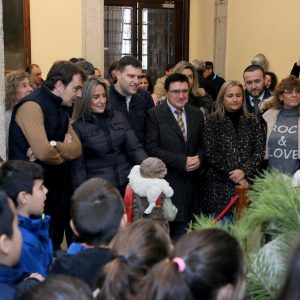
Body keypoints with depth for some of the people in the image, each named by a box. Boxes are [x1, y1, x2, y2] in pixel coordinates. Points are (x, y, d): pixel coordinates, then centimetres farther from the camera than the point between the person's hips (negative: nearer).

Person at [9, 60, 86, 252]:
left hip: (58, 187, 9)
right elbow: (44, 152, -29)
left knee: (55, 246, 18)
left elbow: (76, 149, 1)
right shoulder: (32, 106, -18)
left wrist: (54, 146, -19)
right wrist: (62, 150, -6)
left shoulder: (61, 108, 11)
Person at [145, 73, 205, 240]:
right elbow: (152, 149, -12)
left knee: (183, 225, 10)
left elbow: (202, 144, 15)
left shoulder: (197, 114, 10)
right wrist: (182, 161, -16)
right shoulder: (154, 115, -6)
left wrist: (199, 158, -8)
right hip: (166, 180, -4)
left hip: (189, 181, 4)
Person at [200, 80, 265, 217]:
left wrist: (244, 171, -12)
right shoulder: (212, 121, 1)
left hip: (246, 184, 2)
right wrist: (234, 174, -10)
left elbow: (259, 152, 4)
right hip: (218, 186, -2)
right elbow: (210, 153, -6)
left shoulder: (252, 122, 10)